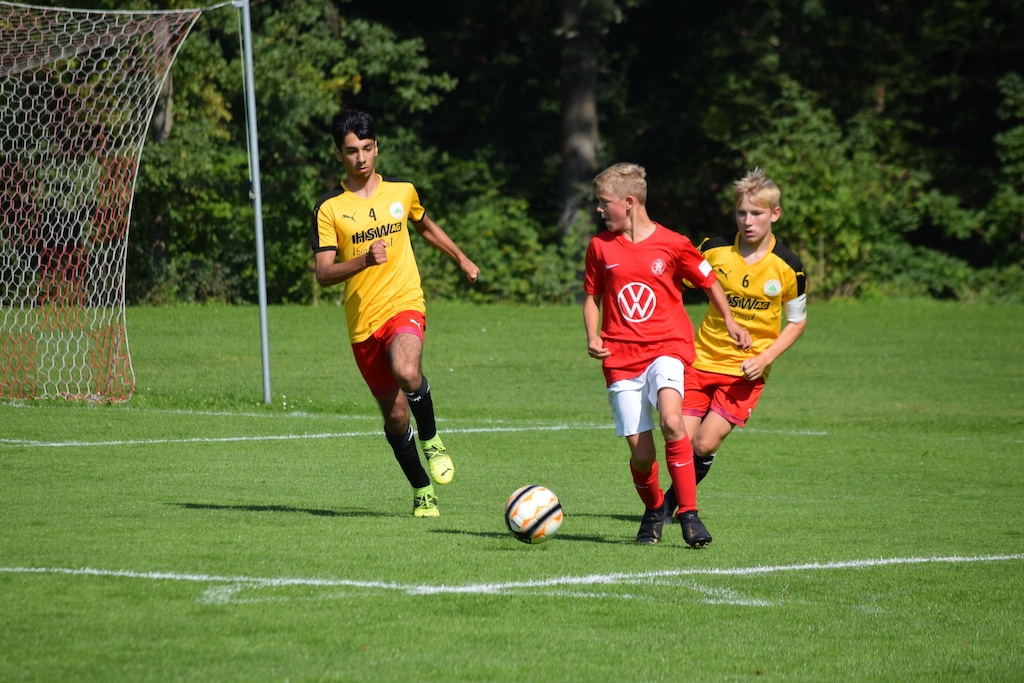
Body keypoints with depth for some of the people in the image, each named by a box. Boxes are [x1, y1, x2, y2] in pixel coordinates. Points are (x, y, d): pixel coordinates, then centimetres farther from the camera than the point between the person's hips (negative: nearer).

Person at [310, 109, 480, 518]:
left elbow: (425, 226, 27)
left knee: (406, 370, -33)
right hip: (362, 323, 1)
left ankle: (431, 439, -6)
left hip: (405, 305, -1)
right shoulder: (329, 209, -3)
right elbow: (323, 274, -10)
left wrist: (461, 259, 36)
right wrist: (364, 260, -26)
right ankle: (422, 491, 26)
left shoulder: (402, 192, 5)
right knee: (394, 414, 6)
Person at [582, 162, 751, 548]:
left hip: (667, 347, -2)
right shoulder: (601, 246, 5)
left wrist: (729, 322, 22)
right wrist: (592, 337, 1)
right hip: (621, 356, 2)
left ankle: (689, 514, -19)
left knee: (671, 421, -28)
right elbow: (592, 296, 17)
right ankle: (653, 511, 26)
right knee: (640, 452, -4)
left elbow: (708, 280, 13)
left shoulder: (672, 245, -3)